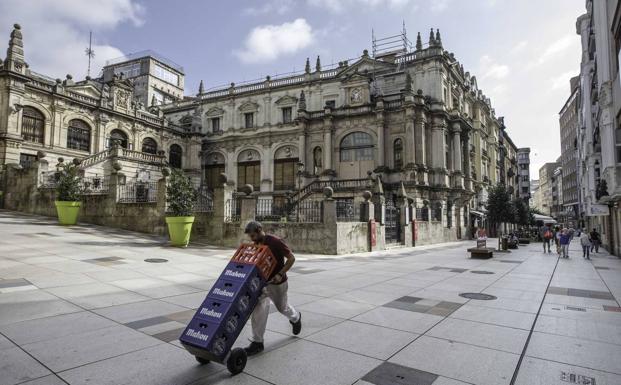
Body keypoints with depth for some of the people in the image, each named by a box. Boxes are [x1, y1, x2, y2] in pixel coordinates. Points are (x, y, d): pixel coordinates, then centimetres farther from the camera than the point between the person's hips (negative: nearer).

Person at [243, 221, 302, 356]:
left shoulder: (276, 242, -22)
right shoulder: (256, 244, -2)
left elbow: (291, 258, -19)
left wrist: (280, 274, -26)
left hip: (277, 282, -5)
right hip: (262, 281, 5)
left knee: (282, 307, 17)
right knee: (257, 309, -8)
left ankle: (296, 317, 50)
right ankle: (257, 342, 2)